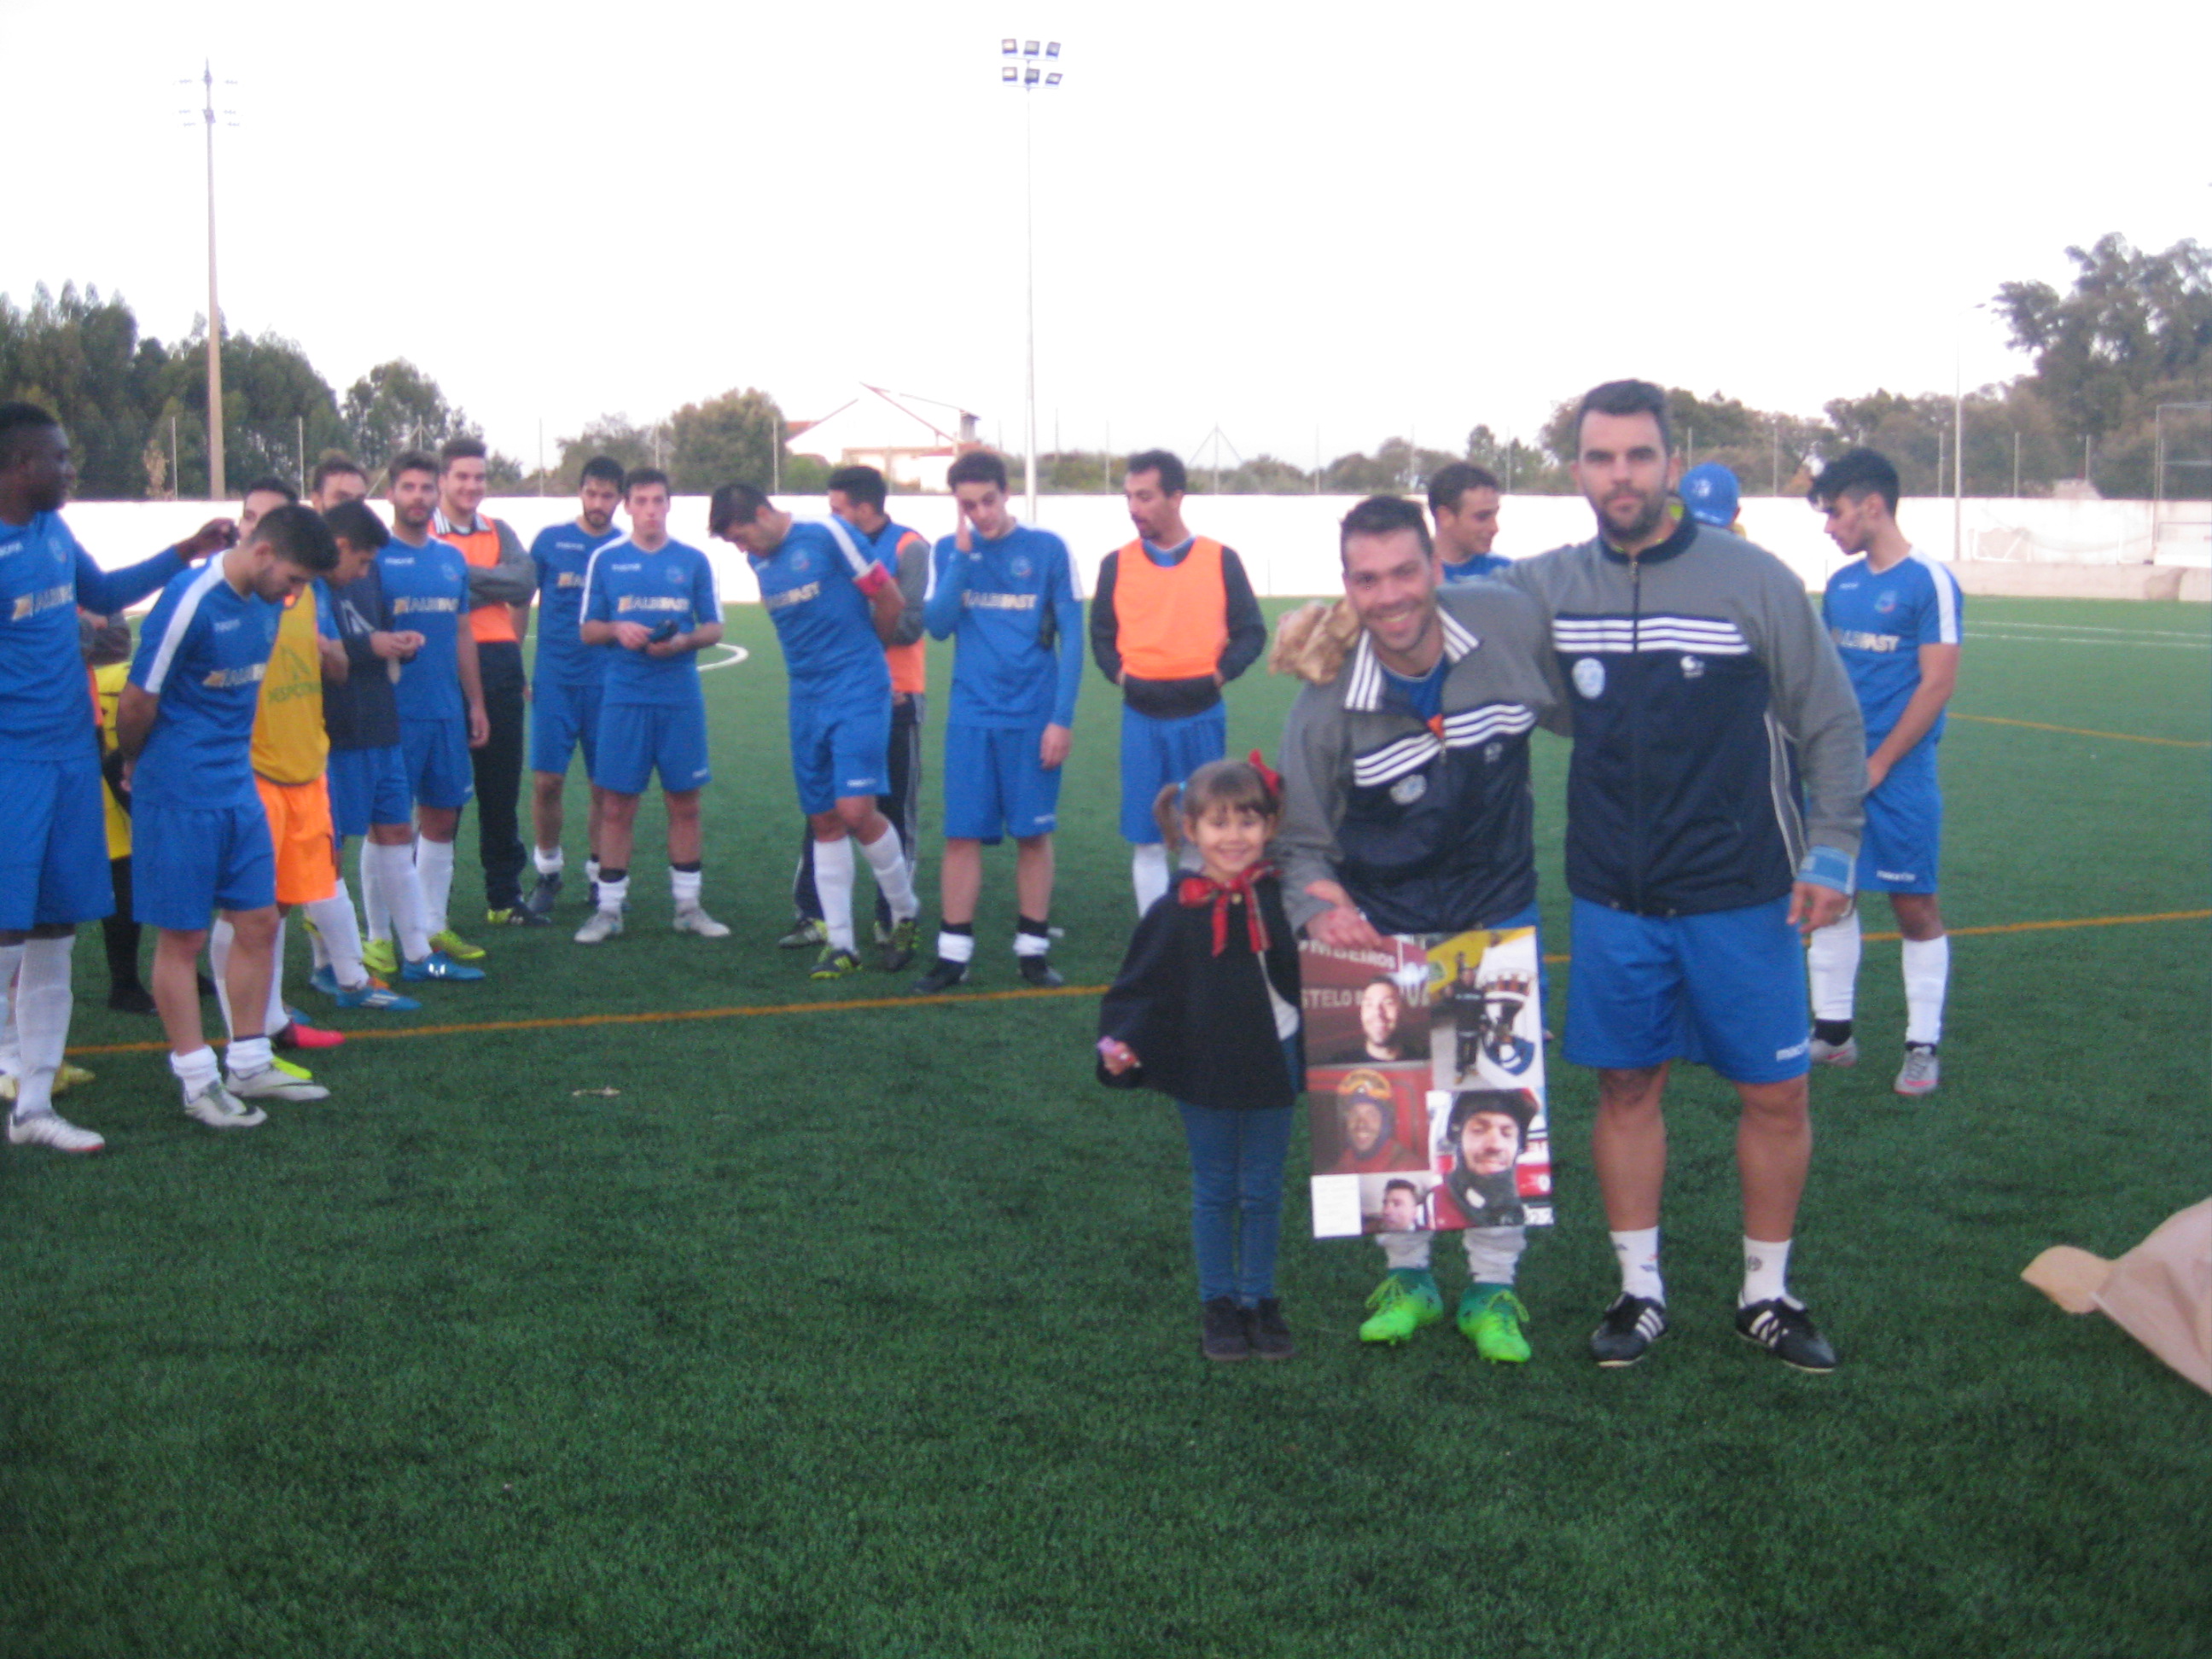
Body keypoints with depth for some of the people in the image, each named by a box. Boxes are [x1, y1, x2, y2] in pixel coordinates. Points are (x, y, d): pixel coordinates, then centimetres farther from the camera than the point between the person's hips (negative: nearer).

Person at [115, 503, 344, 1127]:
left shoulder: (266, 603, 6)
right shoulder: (190, 602, -19)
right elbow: (138, 704, -13)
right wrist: (139, 767, 2)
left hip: (239, 788, 8)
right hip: (180, 795, -8)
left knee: (257, 923, 11)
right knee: (183, 936, 2)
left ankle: (250, 1065, 23)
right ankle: (198, 1082, 11)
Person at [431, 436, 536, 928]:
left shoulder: (499, 532, 12)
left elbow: (524, 584, -5)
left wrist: (463, 574, -9)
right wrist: (493, 583, -11)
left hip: (499, 670, 4)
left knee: (501, 792, 11)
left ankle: (504, 898, 22)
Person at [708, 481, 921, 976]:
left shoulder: (828, 537, -10)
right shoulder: (759, 562, 11)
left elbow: (891, 600, -5)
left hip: (858, 694, -6)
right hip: (806, 699, 7)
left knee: (856, 810, -14)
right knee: (824, 821, 6)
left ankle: (906, 912, 9)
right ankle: (839, 943, 12)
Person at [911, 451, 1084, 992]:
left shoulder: (1046, 549, -2)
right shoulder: (949, 552, 5)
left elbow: (1071, 638, -1)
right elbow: (938, 625, -6)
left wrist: (1062, 718, -7)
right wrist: (964, 555, -13)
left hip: (1033, 718, -2)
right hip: (971, 717, 2)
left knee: (1033, 834, 4)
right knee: (962, 835, 1)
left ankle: (1033, 949, 15)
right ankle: (953, 954, 8)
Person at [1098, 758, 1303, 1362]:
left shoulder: (1283, 899, -4)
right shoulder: (1175, 913, -8)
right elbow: (1141, 988, -6)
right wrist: (1120, 1044, -19)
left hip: (1273, 1065, 1)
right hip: (1204, 1072, -1)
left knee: (1262, 1192, 11)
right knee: (1214, 1192, 11)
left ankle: (1261, 1301, 24)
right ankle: (1218, 1305, 23)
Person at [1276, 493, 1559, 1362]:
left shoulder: (1511, 624, -17)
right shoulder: (1327, 701, -18)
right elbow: (1302, 843, -7)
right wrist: (1321, 907, -25)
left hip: (1498, 912, 1)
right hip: (1384, 924, 0)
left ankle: (1493, 1285, 18)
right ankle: (1406, 1274, 25)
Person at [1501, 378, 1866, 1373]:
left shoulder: (1753, 581, -7)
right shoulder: (1546, 587, 0)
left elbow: (1830, 722, 0)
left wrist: (1830, 850, -6)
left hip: (1741, 895, -2)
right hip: (1613, 897, 2)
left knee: (1775, 1094, 5)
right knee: (1626, 1086, 9)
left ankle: (1766, 1294, 24)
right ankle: (1640, 1291, 24)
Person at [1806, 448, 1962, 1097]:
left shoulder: (1928, 582, -10)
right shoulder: (1841, 585, 10)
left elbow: (1938, 684, -13)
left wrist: (1878, 764, -12)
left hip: (1897, 774, -6)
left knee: (1914, 903, 2)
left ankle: (1922, 1046, 11)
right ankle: (1833, 1031, 21)